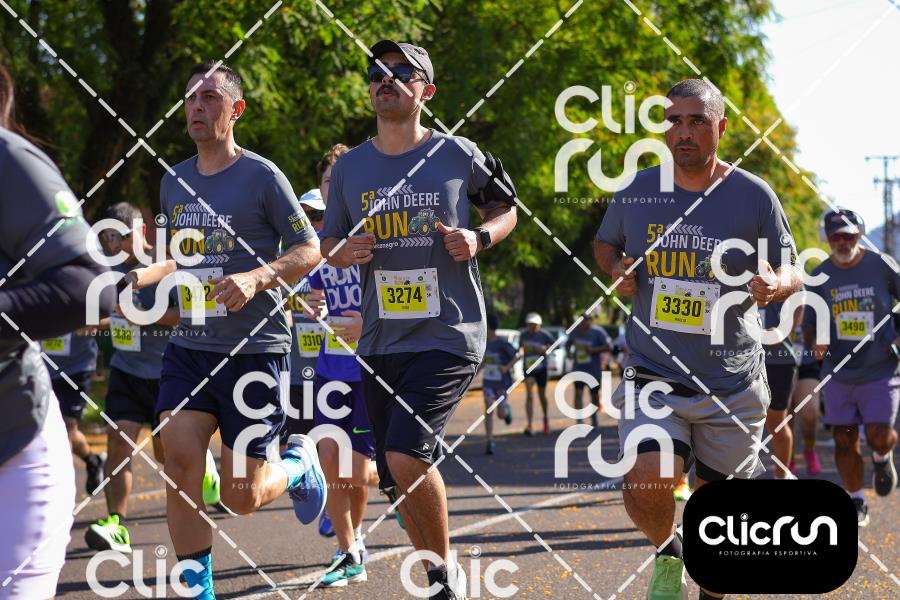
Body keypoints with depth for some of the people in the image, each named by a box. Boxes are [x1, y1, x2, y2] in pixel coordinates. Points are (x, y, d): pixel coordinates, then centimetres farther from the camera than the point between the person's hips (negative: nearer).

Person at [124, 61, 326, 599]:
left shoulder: (261, 175, -6)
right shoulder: (174, 181, 12)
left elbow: (311, 250, -5)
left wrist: (257, 277, -20)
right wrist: (136, 278, 11)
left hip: (256, 347, -5)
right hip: (191, 347, 5)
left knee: (241, 497, -3)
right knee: (180, 455, -15)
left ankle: (299, 463, 33)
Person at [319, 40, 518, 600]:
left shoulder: (458, 155, -1)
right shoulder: (350, 167, 8)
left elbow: (505, 208, 14)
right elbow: (328, 248, 16)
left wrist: (480, 237, -7)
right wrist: (345, 252, -7)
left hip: (449, 334, -5)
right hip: (382, 340, 5)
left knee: (407, 457, -22)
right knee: (400, 482, 9)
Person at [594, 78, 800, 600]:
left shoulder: (753, 196, -4)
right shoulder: (637, 191, 1)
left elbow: (792, 271, 4)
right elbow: (605, 244, 20)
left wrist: (776, 285, -20)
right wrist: (618, 271, -3)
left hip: (733, 382, 0)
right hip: (655, 374, 0)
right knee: (647, 482, -22)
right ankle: (668, 555, 12)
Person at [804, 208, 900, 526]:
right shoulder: (821, 275, 1)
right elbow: (809, 321, 6)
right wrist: (815, 342, -15)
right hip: (838, 371, 2)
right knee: (844, 439, 2)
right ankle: (856, 503, 18)